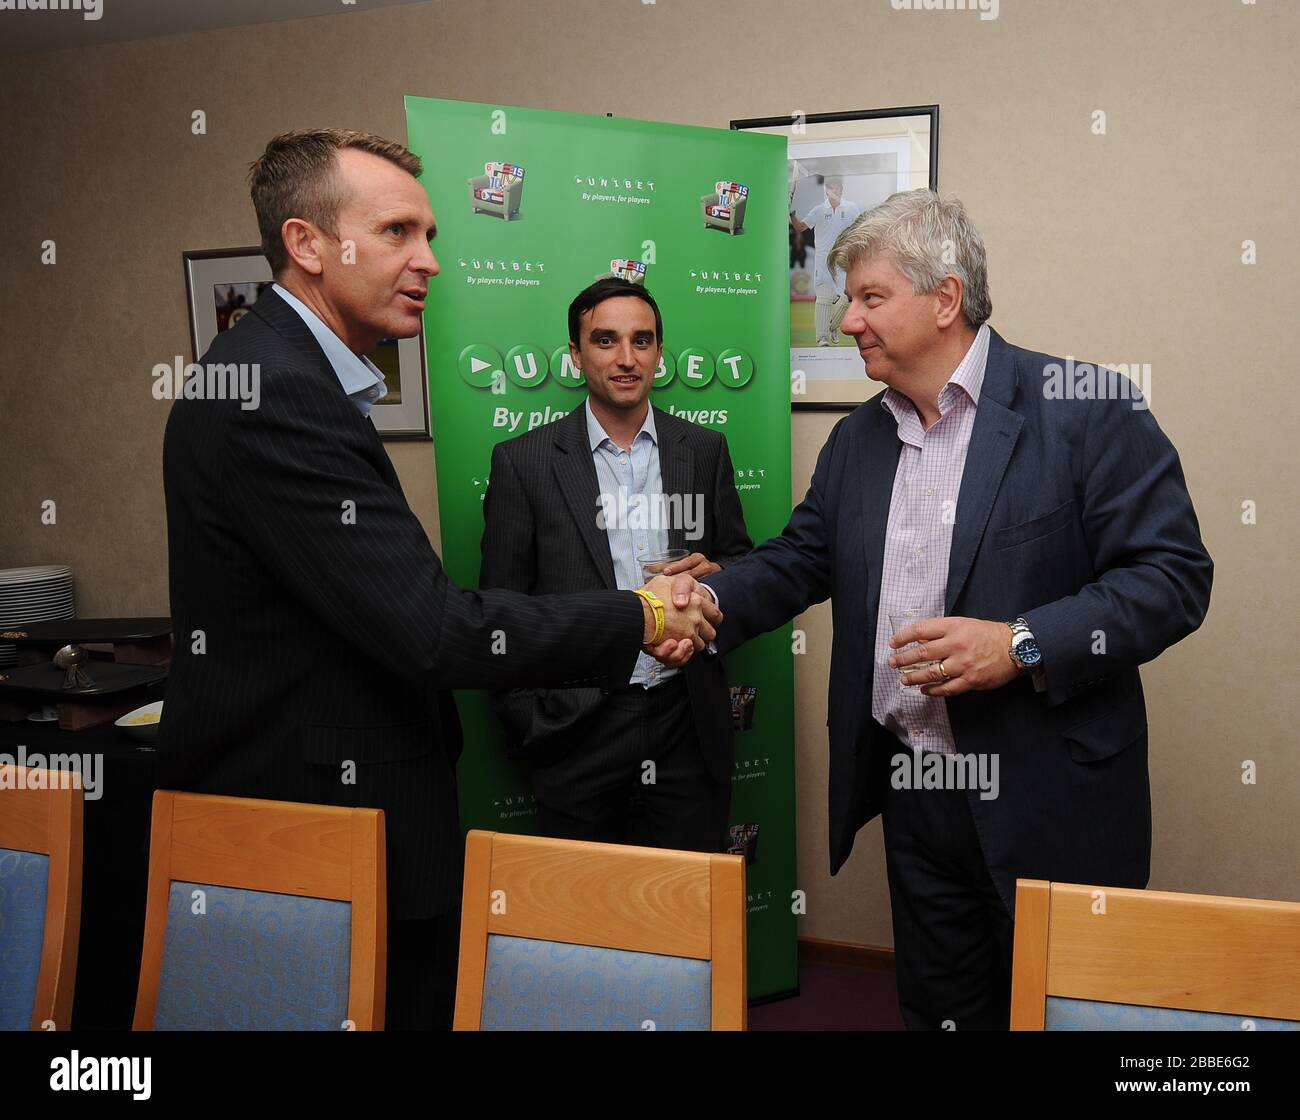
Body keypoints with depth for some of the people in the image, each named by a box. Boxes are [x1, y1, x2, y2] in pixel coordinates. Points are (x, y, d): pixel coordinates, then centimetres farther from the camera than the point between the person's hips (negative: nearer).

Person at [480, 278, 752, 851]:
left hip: (688, 720, 2)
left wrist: (715, 573, -9)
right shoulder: (524, 461, -1)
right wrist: (528, 725, -5)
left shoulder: (705, 450, 6)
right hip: (577, 728, -2)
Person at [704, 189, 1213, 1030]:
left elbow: (1175, 574, -14)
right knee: (938, 1009, 19)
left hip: (1048, 797, -5)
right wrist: (706, 604, -5)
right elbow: (799, 558, 13)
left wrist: (1024, 645, -23)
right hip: (913, 788, 6)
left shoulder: (1086, 411, -11)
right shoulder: (859, 437, 10)